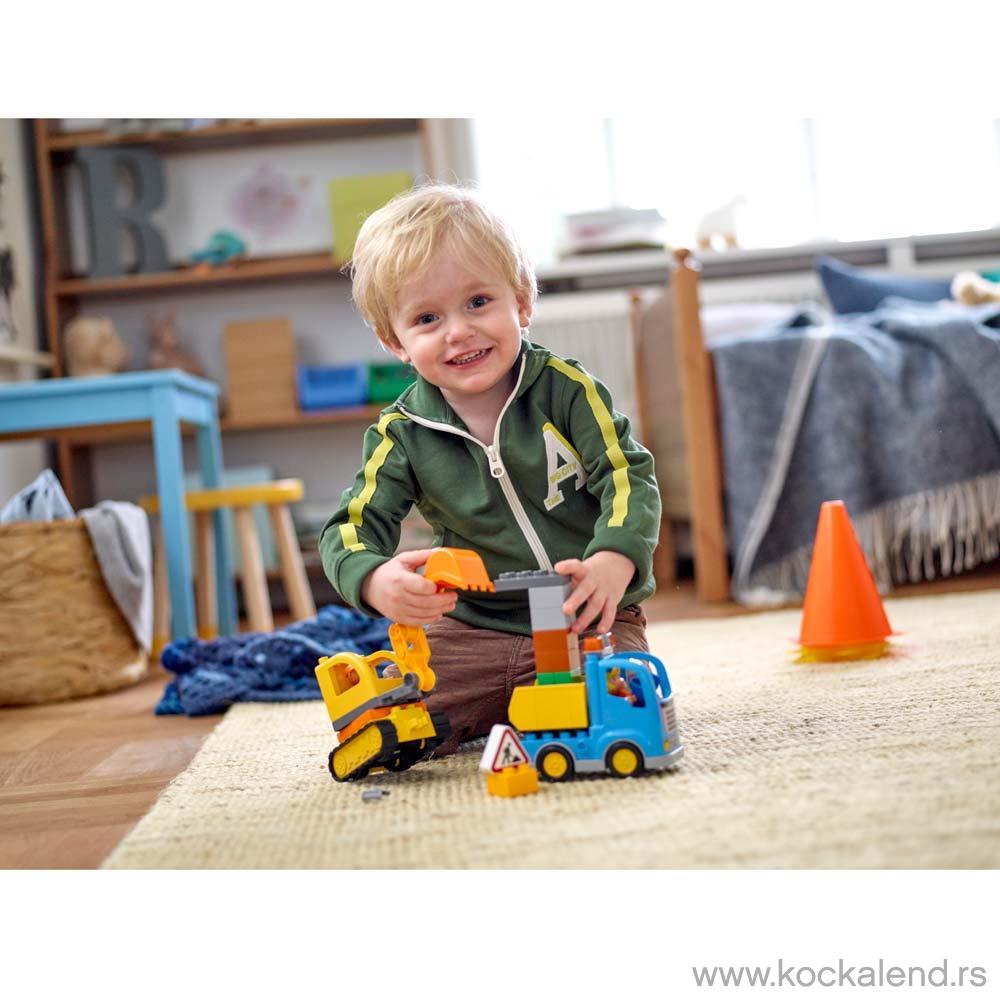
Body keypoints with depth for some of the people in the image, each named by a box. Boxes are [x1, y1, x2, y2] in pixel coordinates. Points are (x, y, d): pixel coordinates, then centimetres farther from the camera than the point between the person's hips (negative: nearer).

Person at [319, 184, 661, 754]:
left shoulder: (565, 389, -7)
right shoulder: (402, 435, -3)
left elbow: (629, 476, -12)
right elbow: (352, 528, -6)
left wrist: (613, 561, -34)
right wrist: (375, 582, -31)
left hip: (590, 621, -1)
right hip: (473, 631, 2)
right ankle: (489, 713, 16)